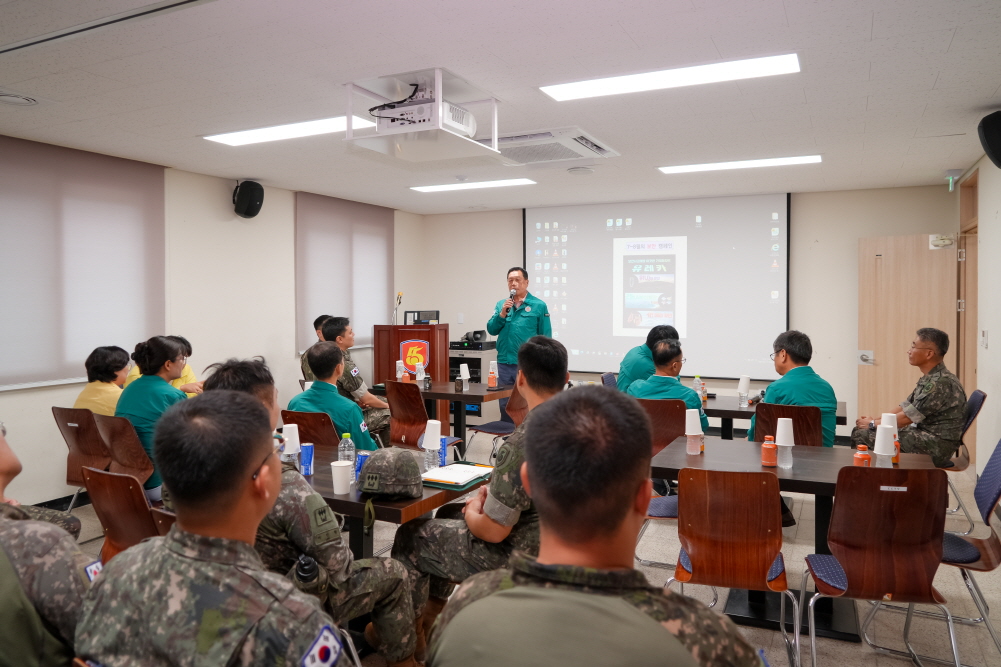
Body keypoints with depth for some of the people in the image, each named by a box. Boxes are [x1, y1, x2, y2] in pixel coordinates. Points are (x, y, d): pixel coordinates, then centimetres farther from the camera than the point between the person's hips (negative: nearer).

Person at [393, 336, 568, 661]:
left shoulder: (521, 443, -31)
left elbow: (493, 532, -24)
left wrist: (474, 509, -3)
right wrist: (488, 499, 10)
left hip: (517, 556, -8)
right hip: (558, 544, 8)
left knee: (410, 536, 14)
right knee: (449, 513, 28)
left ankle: (411, 637, 32)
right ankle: (430, 614, 40)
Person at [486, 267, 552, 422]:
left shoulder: (538, 305, -4)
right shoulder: (501, 304, 10)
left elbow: (546, 339, -4)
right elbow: (491, 330, 4)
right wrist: (502, 313, -10)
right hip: (504, 363, 4)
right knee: (505, 407, 13)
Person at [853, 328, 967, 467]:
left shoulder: (942, 383, -20)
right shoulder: (929, 379, 12)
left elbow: (907, 418, -19)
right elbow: (904, 407, 15)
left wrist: (873, 424, -8)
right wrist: (876, 419, 1)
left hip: (935, 447, -9)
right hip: (923, 436, 9)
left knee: (862, 434, -16)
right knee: (859, 431, 1)